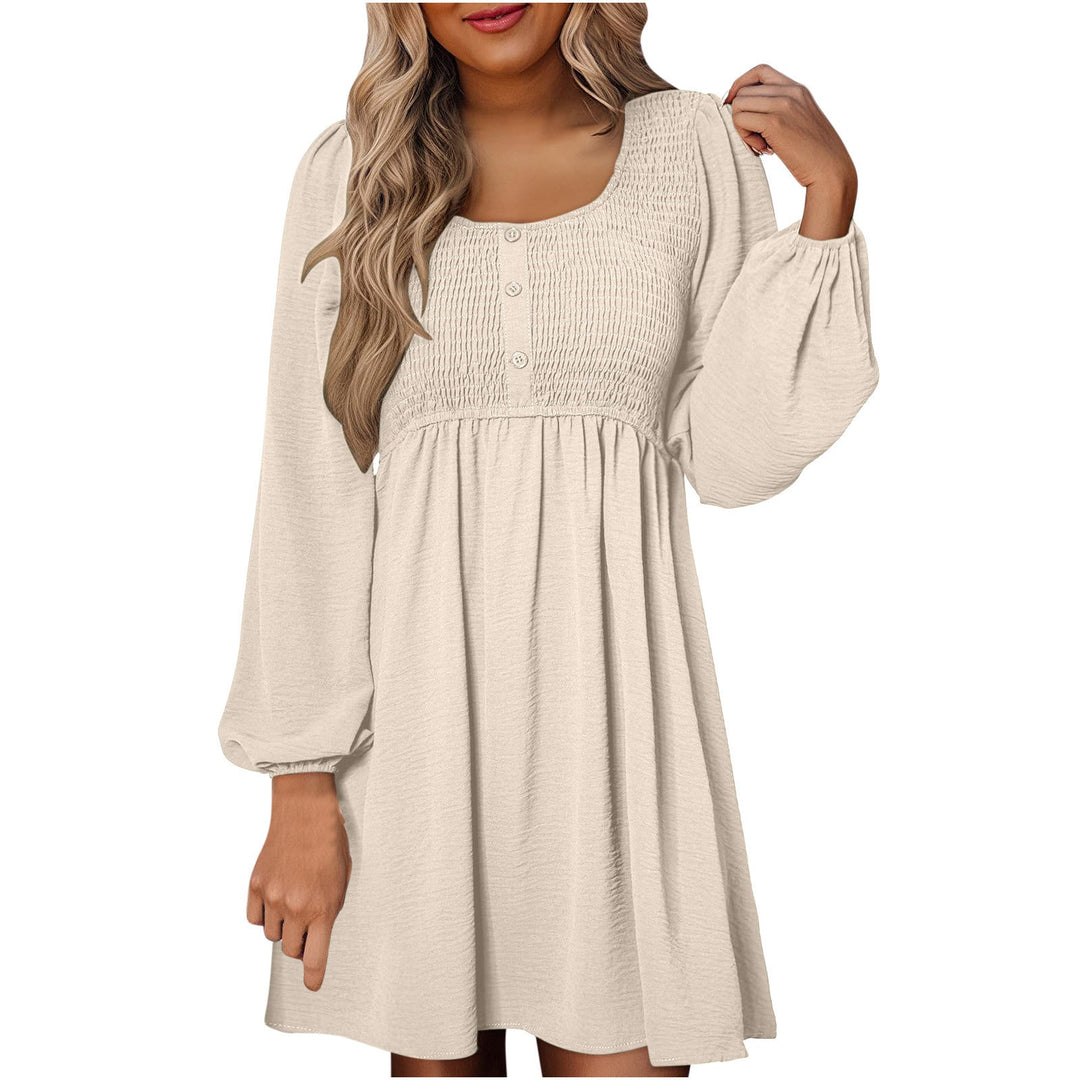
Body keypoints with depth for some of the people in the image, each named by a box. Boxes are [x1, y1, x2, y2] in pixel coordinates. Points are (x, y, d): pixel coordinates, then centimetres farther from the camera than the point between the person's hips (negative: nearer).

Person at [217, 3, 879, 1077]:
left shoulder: (696, 144, 6)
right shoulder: (351, 170, 4)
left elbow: (728, 455, 1)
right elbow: (309, 489, 0)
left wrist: (830, 198, -3)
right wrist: (300, 783, -6)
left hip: (611, 678, 0)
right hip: (411, 694, 0)